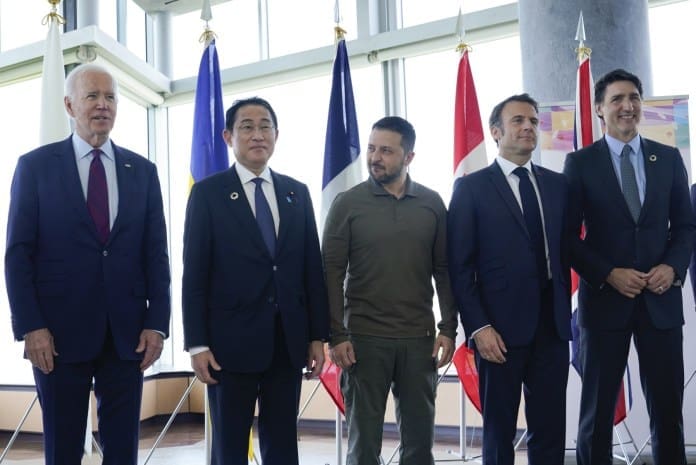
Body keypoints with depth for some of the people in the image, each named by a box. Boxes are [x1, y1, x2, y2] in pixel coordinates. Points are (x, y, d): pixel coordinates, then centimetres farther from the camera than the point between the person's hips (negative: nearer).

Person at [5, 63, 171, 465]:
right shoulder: (35, 165, 2)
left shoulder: (143, 171, 9)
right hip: (59, 331, -2)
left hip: (128, 333, 2)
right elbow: (18, 253, -2)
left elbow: (156, 253, 8)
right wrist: (30, 327, -10)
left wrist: (157, 323, -1)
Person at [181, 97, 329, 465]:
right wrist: (197, 343, -10)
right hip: (231, 340, -3)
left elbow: (312, 268, 9)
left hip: (288, 341, 3)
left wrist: (318, 335, 6)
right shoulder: (207, 192, -1)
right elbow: (194, 274, -4)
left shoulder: (297, 193, 10)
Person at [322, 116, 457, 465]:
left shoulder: (432, 204, 4)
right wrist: (337, 335, -9)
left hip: (419, 338, 2)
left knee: (420, 436, 9)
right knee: (364, 435, 7)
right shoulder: (347, 203, -2)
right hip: (364, 338, -2)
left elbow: (444, 271, 6)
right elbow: (331, 273, -4)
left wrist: (448, 329, 1)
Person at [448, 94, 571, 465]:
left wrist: (566, 309, 4)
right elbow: (460, 266, -5)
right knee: (499, 430, 9)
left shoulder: (557, 184, 11)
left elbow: (566, 251, 12)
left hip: (552, 325, 4)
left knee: (550, 430, 9)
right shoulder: (472, 187, -1)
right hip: (501, 327, -4)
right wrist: (478, 327, -12)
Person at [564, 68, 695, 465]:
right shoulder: (580, 162, -1)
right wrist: (608, 275, -13)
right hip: (605, 298, -2)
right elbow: (568, 236, -2)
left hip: (661, 299, 2)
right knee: (598, 409, 9)